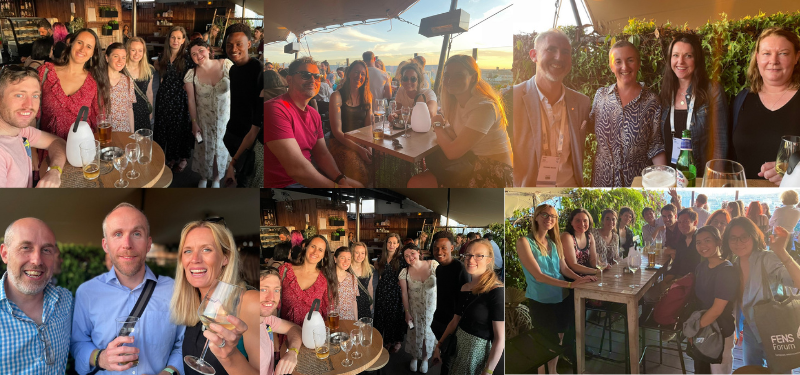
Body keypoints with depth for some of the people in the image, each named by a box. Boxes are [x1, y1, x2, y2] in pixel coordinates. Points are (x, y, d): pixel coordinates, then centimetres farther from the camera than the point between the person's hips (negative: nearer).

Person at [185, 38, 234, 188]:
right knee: (204, 148, 17)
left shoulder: (226, 65, -17)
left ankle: (217, 178, 43)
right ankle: (203, 177, 45)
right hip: (204, 119, 0)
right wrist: (194, 123, -5)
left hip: (224, 117, 0)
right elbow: (191, 100, -8)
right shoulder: (191, 74, -15)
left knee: (221, 147, 16)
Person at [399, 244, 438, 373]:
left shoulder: (433, 265, -17)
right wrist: (407, 313, -5)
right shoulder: (405, 273, -14)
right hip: (414, 309, 0)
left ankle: (425, 358, 41)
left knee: (428, 333, 14)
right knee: (415, 333, 15)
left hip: (432, 308, 0)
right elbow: (404, 294, -7)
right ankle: (414, 357, 43)